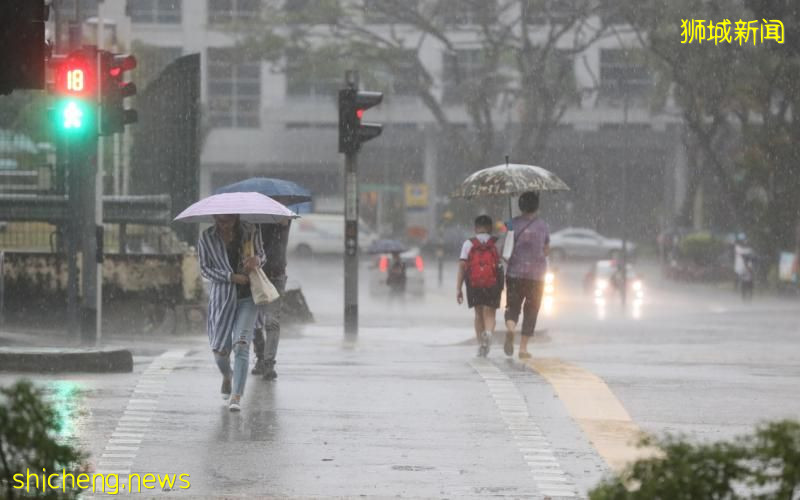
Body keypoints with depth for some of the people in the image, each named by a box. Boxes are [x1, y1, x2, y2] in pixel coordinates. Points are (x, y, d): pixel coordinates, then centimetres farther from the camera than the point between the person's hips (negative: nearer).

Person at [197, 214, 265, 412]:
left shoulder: (250, 232, -1)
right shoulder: (206, 238, -2)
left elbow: (262, 255, 12)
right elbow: (205, 269, 0)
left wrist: (256, 259, -14)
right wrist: (231, 277, -14)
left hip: (247, 297, -1)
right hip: (222, 297, 1)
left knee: (241, 344, -16)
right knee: (219, 349, 1)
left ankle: (237, 396, -17)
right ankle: (227, 376, 38)